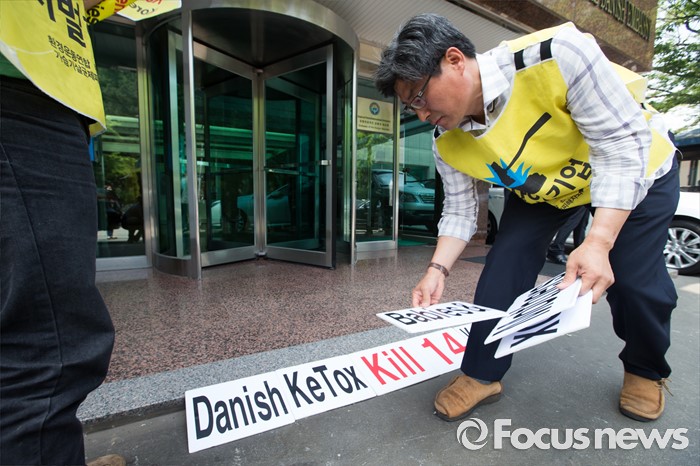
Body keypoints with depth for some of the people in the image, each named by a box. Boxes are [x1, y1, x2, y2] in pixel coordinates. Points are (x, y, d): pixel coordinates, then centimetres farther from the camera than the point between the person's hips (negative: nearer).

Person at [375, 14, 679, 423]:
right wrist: (438, 269, -24)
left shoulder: (556, 53, -34)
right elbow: (460, 211, -11)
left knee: (633, 280, -9)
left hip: (637, 172, -2)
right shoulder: (448, 144, -20)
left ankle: (646, 370, 25)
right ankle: (482, 374, 5)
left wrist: (598, 242, -41)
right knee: (504, 266, -11)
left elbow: (623, 145, -31)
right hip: (540, 190, 3)